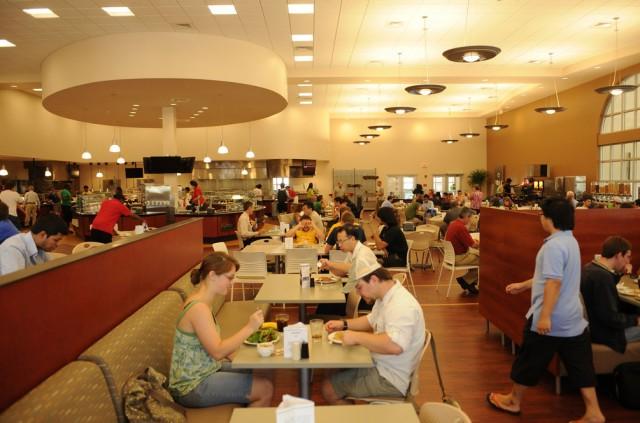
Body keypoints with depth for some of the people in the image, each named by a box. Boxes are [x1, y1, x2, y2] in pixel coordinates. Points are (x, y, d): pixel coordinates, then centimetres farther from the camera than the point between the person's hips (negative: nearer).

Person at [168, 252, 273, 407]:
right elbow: (217, 352, -26)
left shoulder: (200, 301, 5)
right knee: (265, 389, -8)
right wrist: (249, 328, -22)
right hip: (192, 387, -9)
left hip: (203, 371, 9)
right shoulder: (198, 308, -24)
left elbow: (213, 346, 6)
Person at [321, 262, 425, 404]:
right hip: (380, 365, 10)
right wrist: (344, 324, 7)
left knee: (328, 389, -7)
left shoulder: (401, 305, -27)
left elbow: (395, 346, -40)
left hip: (390, 380, -10)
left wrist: (357, 337, -30)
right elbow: (371, 321, 22)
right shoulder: (386, 297, 6)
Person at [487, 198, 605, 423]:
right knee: (580, 365, 13)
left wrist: (545, 316, -26)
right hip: (572, 316, 9)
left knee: (529, 362, 9)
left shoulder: (554, 245, -21)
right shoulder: (569, 240, 11)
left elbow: (554, 282, -28)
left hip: (552, 318, -9)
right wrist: (524, 285, 26)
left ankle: (513, 401, 26)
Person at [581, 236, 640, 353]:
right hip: (602, 333, -10)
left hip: (592, 326, 10)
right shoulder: (602, 276, -28)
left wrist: (619, 274, 9)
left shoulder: (589, 268, 1)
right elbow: (610, 318, -27)